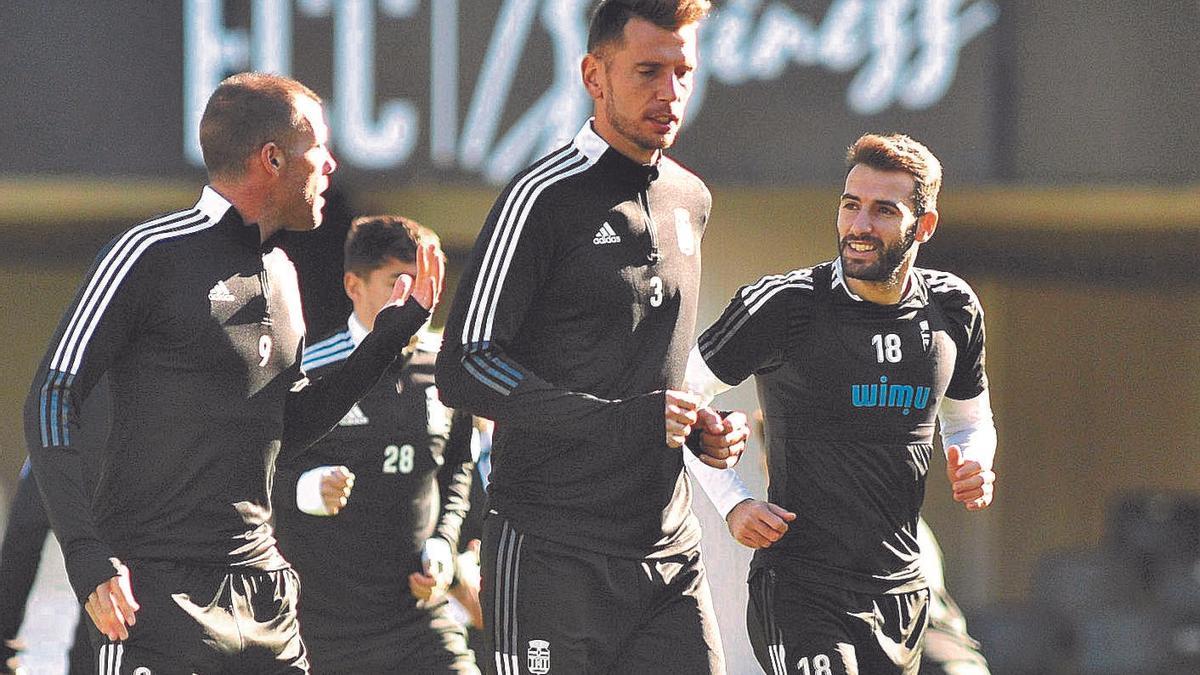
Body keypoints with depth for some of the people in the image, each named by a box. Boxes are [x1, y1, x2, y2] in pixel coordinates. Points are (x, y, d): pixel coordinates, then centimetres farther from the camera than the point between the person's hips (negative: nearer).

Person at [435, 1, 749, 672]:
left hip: (670, 550, 6)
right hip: (553, 551, -6)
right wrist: (623, 420, -20)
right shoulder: (548, 196, -8)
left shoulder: (690, 200, 15)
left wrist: (702, 428, 9)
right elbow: (464, 369, -13)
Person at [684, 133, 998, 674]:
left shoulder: (953, 310, 6)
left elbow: (970, 421, 24)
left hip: (903, 590, 6)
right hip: (801, 586, -6)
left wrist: (974, 468, 1)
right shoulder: (785, 305, -10)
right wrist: (732, 502, -8)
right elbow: (680, 397, 1)